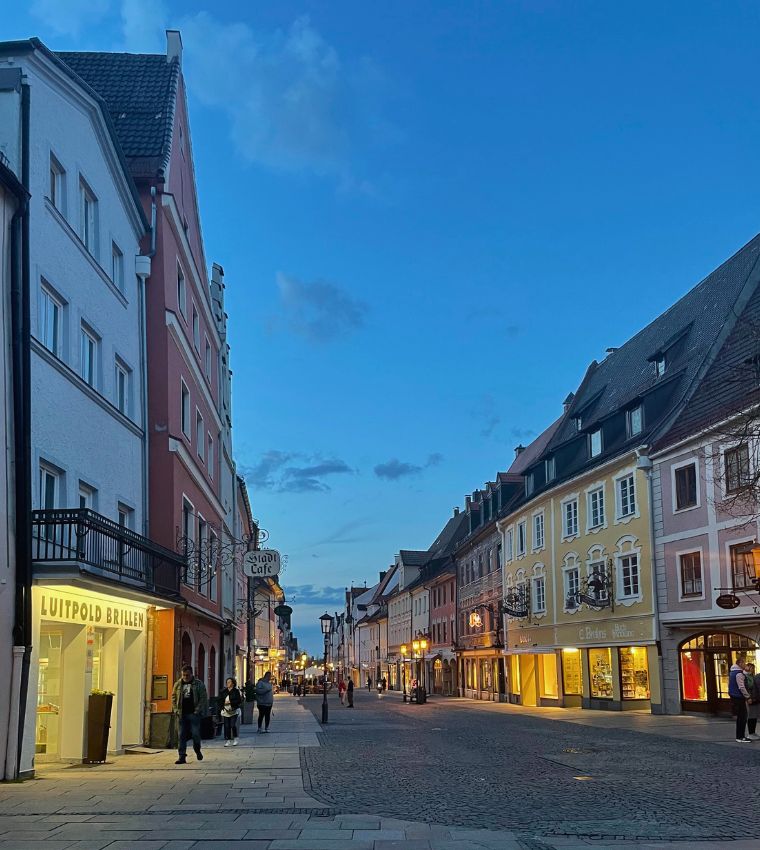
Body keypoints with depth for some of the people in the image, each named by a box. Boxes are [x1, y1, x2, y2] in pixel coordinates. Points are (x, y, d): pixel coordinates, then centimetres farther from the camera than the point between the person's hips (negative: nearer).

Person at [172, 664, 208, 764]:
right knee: (182, 736, 1)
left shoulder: (199, 684, 0)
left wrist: (198, 710, -11)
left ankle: (197, 751, 23)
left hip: (193, 714, -3)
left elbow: (203, 698, -2)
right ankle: (182, 757, 3)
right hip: (182, 714, 3)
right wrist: (176, 710, 2)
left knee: (195, 734, -4)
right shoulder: (178, 684, 10)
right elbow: (173, 697, 14)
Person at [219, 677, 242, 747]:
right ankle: (228, 740, 8)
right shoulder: (223, 691, 9)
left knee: (233, 725, -10)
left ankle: (235, 739, 8)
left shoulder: (236, 691, -2)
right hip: (225, 711, 3)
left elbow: (239, 701, -9)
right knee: (226, 726, 0)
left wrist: (230, 702, -15)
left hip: (234, 711, -3)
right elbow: (220, 700, 9)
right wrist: (224, 703, -10)